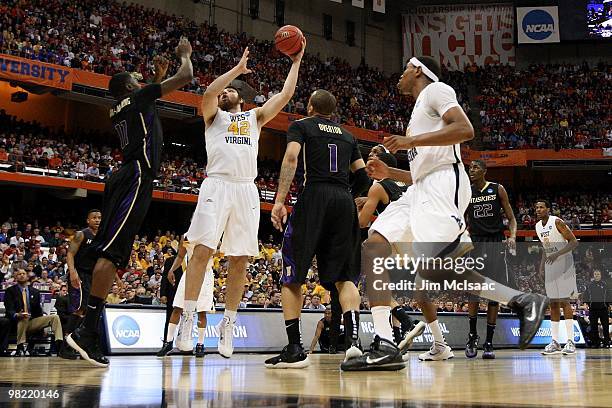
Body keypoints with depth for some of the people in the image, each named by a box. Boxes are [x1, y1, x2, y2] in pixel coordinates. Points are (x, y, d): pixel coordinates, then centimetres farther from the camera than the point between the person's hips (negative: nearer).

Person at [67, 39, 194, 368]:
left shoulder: (118, 110, 24)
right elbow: (186, 77, 3)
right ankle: (87, 329, -25)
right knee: (112, 251, -17)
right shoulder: (137, 98, 2)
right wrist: (185, 54, 22)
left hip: (123, 179, 9)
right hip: (136, 177, -9)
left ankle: (88, 330, 1)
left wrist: (158, 77, 44)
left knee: (110, 253, 5)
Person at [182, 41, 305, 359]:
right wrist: (238, 68, -4)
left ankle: (227, 324, 6)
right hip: (217, 185, -3)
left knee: (240, 259, 0)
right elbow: (208, 93, -4)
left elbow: (285, 95, 20)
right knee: (203, 250, -13)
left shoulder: (255, 117, 27)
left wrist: (296, 62, 20)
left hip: (247, 189, 3)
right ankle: (187, 319, -12)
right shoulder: (214, 116, 18)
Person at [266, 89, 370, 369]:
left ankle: (294, 350, -3)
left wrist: (279, 200, -13)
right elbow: (363, 176, 20)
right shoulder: (347, 135, 24)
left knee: (292, 275, 3)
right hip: (345, 202, 4)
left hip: (314, 196, -4)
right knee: (344, 275, 8)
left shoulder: (301, 126, 10)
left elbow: (291, 158, -8)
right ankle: (353, 339, -12)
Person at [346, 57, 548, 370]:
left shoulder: (436, 90, 4)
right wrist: (389, 173, 24)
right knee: (374, 246, -2)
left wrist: (413, 141, -17)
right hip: (420, 191, 10)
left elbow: (465, 129, -15)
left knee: (435, 268, -25)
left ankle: (522, 301, -14)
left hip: (443, 185, -10)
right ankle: (385, 345, -8)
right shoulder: (420, 109, 32)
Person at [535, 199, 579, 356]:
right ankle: (555, 343, 9)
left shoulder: (557, 222, -14)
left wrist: (557, 254, -27)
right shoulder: (538, 226, 9)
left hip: (564, 264, -7)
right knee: (553, 303, 6)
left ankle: (570, 342, -5)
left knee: (564, 301, -9)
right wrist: (541, 267, 13)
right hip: (550, 266, 7)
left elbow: (574, 242, -17)